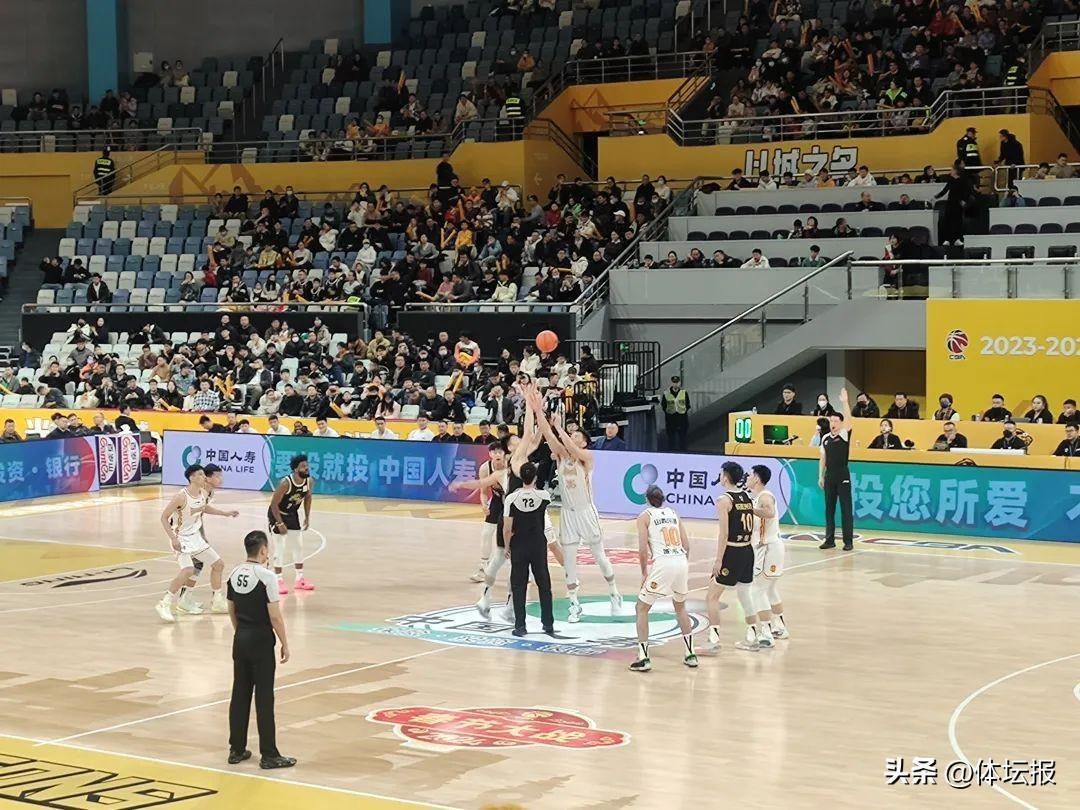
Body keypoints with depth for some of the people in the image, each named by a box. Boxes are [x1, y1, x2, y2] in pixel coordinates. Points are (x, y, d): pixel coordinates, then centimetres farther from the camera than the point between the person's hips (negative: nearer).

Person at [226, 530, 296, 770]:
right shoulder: (265, 576, -16)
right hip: (261, 642, -7)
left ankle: (237, 750, 18)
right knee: (264, 698, -2)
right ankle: (269, 755, 3)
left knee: (240, 695, 12)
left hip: (240, 640, 7)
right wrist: (285, 644, -6)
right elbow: (275, 617, -16)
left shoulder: (235, 574, 4)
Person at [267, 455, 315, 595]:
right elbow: (274, 504, -26)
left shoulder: (309, 482, -14)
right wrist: (280, 523, -25)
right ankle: (279, 581, 0)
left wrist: (307, 517, 4)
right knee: (280, 548, -8)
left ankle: (300, 580, 20)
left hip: (292, 514, 7)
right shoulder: (286, 483, -32)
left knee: (298, 546, 10)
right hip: (277, 514, -7)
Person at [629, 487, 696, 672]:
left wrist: (644, 572, 8)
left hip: (662, 563, -5)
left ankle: (643, 658, 0)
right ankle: (690, 655, 25)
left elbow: (643, 549, -4)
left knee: (641, 608, 9)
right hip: (681, 561, 5)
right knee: (680, 607, 28)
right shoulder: (673, 514, 20)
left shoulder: (644, 516, 6)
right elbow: (686, 544, 16)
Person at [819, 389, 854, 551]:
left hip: (843, 475, -5)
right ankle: (830, 539, 14)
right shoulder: (825, 438, 10)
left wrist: (844, 402, -28)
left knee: (846, 509, -3)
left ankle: (848, 541, 0)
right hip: (829, 476, 5)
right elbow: (823, 458, 14)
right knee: (829, 508, 8)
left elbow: (849, 420, -21)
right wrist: (821, 476, 10)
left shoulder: (844, 435, -3)